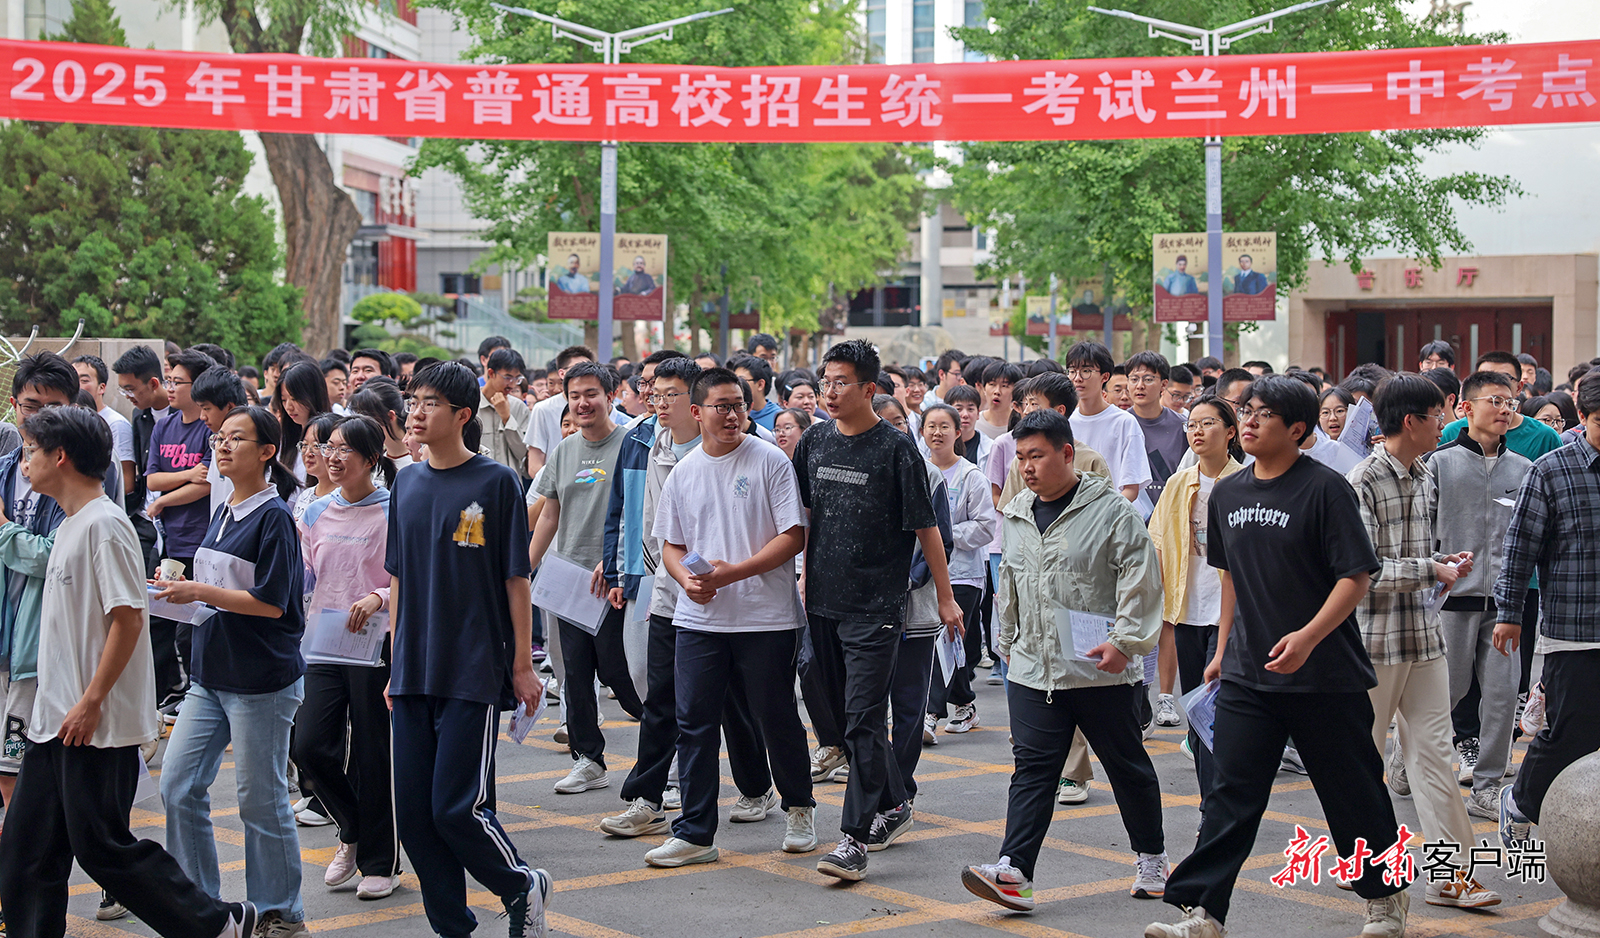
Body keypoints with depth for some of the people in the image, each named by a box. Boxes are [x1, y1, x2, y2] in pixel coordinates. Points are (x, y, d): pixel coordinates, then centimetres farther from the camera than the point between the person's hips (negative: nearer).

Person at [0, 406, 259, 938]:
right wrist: (54, 704, 20)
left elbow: (128, 617, -20)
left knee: (102, 847, -4)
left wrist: (91, 701, -21)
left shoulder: (105, 525, -14)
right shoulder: (71, 524, 15)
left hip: (99, 725, -9)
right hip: (55, 719, 9)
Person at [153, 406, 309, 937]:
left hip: (263, 679, -8)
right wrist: (180, 591, 4)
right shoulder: (223, 514, 13)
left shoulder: (274, 516, -12)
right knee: (178, 784, 6)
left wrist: (199, 592, -18)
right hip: (213, 674, 8)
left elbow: (271, 601, -17)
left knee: (262, 798, 0)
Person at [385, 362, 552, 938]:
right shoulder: (407, 484, 9)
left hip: (474, 673, -5)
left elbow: (516, 580, -4)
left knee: (456, 808, -9)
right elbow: (400, 580, 15)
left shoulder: (496, 482, -6)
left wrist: (523, 665, -5)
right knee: (414, 814, 4)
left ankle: (523, 887, 17)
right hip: (414, 674, 6)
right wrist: (395, 663, 14)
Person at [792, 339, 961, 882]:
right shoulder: (815, 442, 7)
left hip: (875, 607, -6)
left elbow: (926, 528, -5)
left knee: (863, 720, -10)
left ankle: (856, 839, -10)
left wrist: (945, 598, -3)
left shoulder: (895, 449, -8)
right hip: (823, 602, 6)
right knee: (844, 714, 15)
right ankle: (893, 806, 32)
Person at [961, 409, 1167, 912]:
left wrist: (1124, 641, -17)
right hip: (1033, 670, 4)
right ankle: (1014, 871, -13)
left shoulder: (1112, 510, -8)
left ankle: (1151, 858, 27)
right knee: (1031, 767, -5)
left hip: (1099, 670, -4)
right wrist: (1009, 643, 26)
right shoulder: (1016, 515, 11)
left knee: (1128, 766, 10)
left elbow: (1141, 580, -11)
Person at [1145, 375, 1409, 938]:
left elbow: (1357, 575, -14)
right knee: (1231, 793, -2)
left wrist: (1308, 637, -25)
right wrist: (1224, 649, 18)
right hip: (1248, 674, 5)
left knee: (1352, 791, 8)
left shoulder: (1325, 488, -12)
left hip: (1326, 676, -5)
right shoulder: (1227, 494, 8)